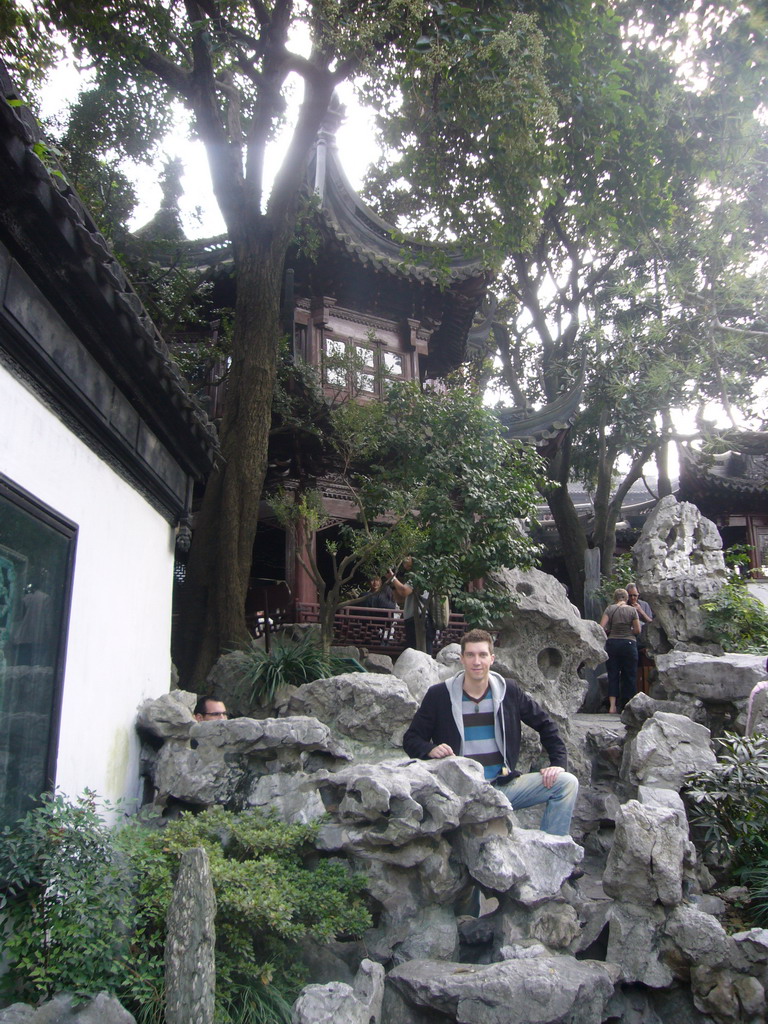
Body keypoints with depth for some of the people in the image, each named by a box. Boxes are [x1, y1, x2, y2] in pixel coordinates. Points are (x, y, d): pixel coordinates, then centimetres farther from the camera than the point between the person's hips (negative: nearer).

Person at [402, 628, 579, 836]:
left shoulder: (508, 691, 7)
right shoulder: (439, 695, 0)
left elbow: (545, 725, 18)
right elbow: (411, 739, 6)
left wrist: (559, 763, 5)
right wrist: (430, 750, -16)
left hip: (505, 786, 4)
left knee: (567, 783, -12)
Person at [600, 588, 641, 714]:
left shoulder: (610, 609, -2)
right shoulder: (632, 610, -3)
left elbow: (602, 627, -8)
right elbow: (637, 630, -4)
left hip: (612, 643, 1)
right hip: (629, 643, -1)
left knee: (613, 675, 5)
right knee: (629, 675, 8)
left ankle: (612, 706, -3)